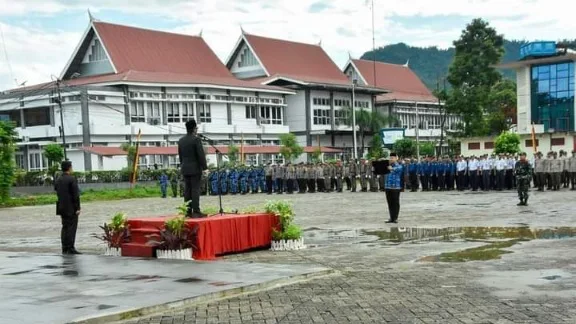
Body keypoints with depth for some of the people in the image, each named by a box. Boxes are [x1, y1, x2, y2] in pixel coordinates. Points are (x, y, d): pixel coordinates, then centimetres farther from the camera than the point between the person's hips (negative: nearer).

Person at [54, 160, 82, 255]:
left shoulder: (58, 180, 10)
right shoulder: (72, 179, -13)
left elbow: (57, 193, 15)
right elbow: (76, 195, -15)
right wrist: (77, 208, -12)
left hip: (62, 208, 7)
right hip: (71, 208, -7)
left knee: (65, 227, 12)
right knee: (72, 227, -5)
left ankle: (64, 248, 12)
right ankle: (70, 248, -7)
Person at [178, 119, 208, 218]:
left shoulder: (181, 140, 10)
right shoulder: (196, 139, -12)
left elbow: (180, 155, 15)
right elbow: (201, 155, -14)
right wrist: (204, 167, -9)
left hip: (185, 169, 7)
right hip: (195, 168, -7)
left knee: (187, 190, 7)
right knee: (195, 189, -7)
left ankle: (188, 211, 7)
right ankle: (196, 211, -9)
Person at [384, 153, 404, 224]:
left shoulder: (399, 166, -1)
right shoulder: (388, 166, 15)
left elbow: (398, 169, -23)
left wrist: (392, 169, -45)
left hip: (396, 187, -5)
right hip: (388, 186, 5)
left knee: (396, 203, -1)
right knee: (390, 203, 7)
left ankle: (395, 218, 3)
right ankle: (391, 218, 13)